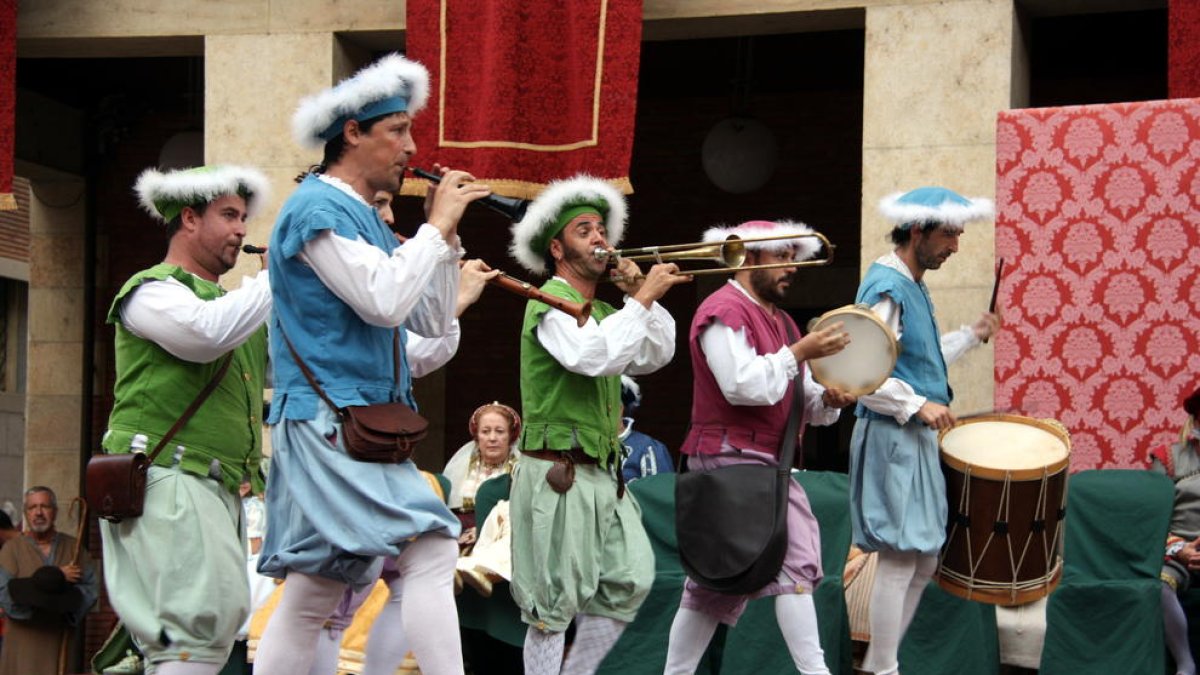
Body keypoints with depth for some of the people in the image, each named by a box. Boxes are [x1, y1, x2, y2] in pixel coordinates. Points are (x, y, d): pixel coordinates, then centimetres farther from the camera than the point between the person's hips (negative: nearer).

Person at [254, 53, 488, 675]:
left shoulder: (366, 219, 20)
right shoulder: (316, 208, -8)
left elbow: (433, 321, 19)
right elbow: (383, 301, -20)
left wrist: (444, 233, 9)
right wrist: (437, 225, -10)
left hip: (369, 426, 10)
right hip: (331, 420, -10)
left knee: (312, 598, 8)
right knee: (429, 552, -19)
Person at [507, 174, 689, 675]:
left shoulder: (604, 310, 17)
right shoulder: (549, 302, -10)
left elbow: (656, 355, 13)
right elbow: (595, 356, -27)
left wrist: (640, 295, 3)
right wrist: (644, 296, -21)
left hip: (601, 474, 8)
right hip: (557, 475, -8)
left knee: (631, 581, 4)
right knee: (555, 603, -5)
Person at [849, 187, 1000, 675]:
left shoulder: (912, 286, 15)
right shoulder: (886, 289, -16)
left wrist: (972, 336, 19)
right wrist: (918, 405, -22)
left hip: (916, 441, 10)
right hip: (892, 440, -10)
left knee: (924, 562, 14)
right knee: (900, 561, -6)